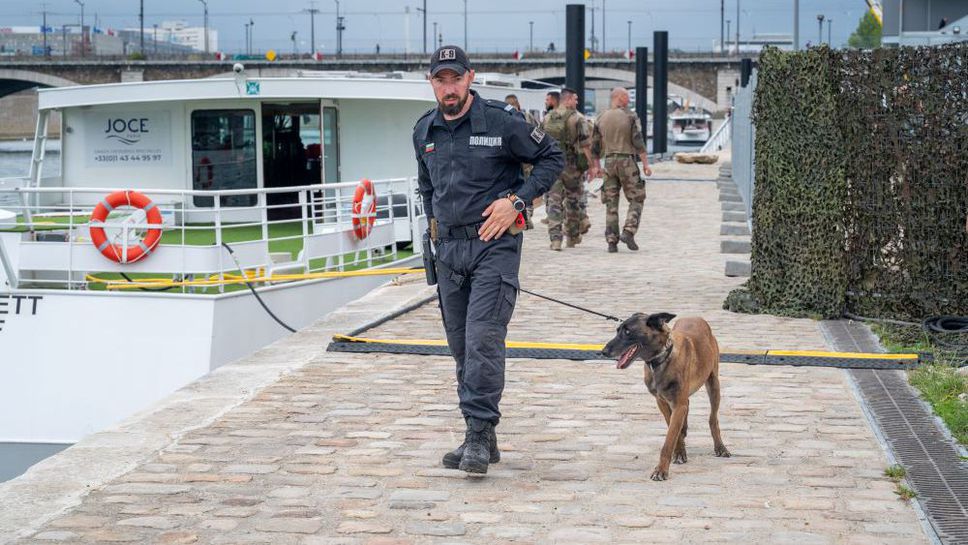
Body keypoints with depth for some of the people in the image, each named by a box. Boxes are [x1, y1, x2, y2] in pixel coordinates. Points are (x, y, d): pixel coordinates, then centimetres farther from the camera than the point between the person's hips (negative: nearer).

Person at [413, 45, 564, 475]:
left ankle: (479, 435, -14)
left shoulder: (501, 121, -7)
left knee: (483, 340, -16)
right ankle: (481, 438, 16)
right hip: (449, 249, 6)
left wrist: (517, 201, -9)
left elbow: (552, 157, 0)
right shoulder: (424, 131, 11)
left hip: (494, 245, -6)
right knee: (461, 346, 8)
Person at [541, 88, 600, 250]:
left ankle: (555, 238, -11)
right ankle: (573, 236, 25)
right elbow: (585, 144, -12)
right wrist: (592, 165, -9)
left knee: (553, 201, 0)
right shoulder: (577, 118, -7)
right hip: (571, 164, -2)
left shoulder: (547, 118, 7)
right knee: (573, 200, 14)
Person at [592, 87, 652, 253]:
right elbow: (638, 142, -10)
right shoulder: (630, 117, -5)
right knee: (636, 199, 6)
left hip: (609, 161, 4)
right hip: (627, 160, -4)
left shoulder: (601, 118, 8)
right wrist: (645, 164, -7)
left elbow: (595, 144, 11)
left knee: (611, 203, 6)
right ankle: (628, 232, -11)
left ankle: (612, 241, 4)